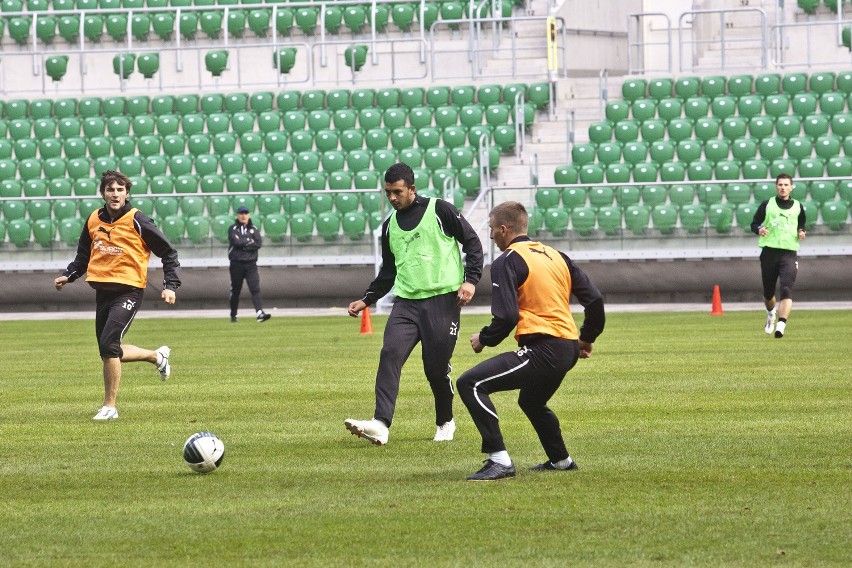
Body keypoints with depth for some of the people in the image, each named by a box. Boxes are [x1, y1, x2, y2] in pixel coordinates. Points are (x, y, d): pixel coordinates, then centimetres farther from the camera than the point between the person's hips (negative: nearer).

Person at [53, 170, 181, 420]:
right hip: (103, 291, 7)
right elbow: (83, 256, 22)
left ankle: (109, 406, -7)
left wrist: (170, 285, -9)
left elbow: (168, 252, -1)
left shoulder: (137, 221, -8)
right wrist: (68, 276, 4)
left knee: (108, 345, -19)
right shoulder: (93, 220, 8)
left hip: (128, 291, -7)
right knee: (110, 352, 12)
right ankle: (158, 356, 38)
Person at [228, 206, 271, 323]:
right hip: (237, 264, -1)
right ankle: (233, 315, 19)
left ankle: (260, 313, -24)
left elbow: (259, 243, -5)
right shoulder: (233, 229, 3)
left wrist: (243, 245, -11)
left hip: (251, 264, 1)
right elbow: (236, 242, -15)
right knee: (235, 290, 6)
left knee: (255, 288, -13)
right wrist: (250, 241, -6)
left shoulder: (254, 229, 10)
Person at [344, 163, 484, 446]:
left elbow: (472, 242, 2)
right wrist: (366, 300, 15)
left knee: (436, 367, -1)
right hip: (406, 302, 4)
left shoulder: (439, 210, -1)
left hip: (442, 300, -4)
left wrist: (470, 280, -10)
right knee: (390, 354, -17)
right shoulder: (390, 225, 15)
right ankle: (380, 425, -27)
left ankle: (445, 423, 25)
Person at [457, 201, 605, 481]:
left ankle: (500, 461, -19)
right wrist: (587, 338, 28)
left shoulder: (507, 262, -7)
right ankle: (560, 460, 48)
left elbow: (506, 317, -17)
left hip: (542, 351, -9)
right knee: (531, 401, 36)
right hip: (569, 349, 9)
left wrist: (483, 339, 2)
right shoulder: (555, 256, 17)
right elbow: (595, 299, 14)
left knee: (470, 383, -13)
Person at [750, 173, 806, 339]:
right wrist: (759, 230, -13)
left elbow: (801, 224, 25)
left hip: (789, 253, -1)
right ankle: (771, 313, 44)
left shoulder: (797, 207, 10)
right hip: (769, 252, 1)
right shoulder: (767, 205, 7)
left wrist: (801, 232, 2)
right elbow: (754, 223, 10)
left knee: (787, 290, -19)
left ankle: (781, 324, -30)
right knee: (768, 292, 11)